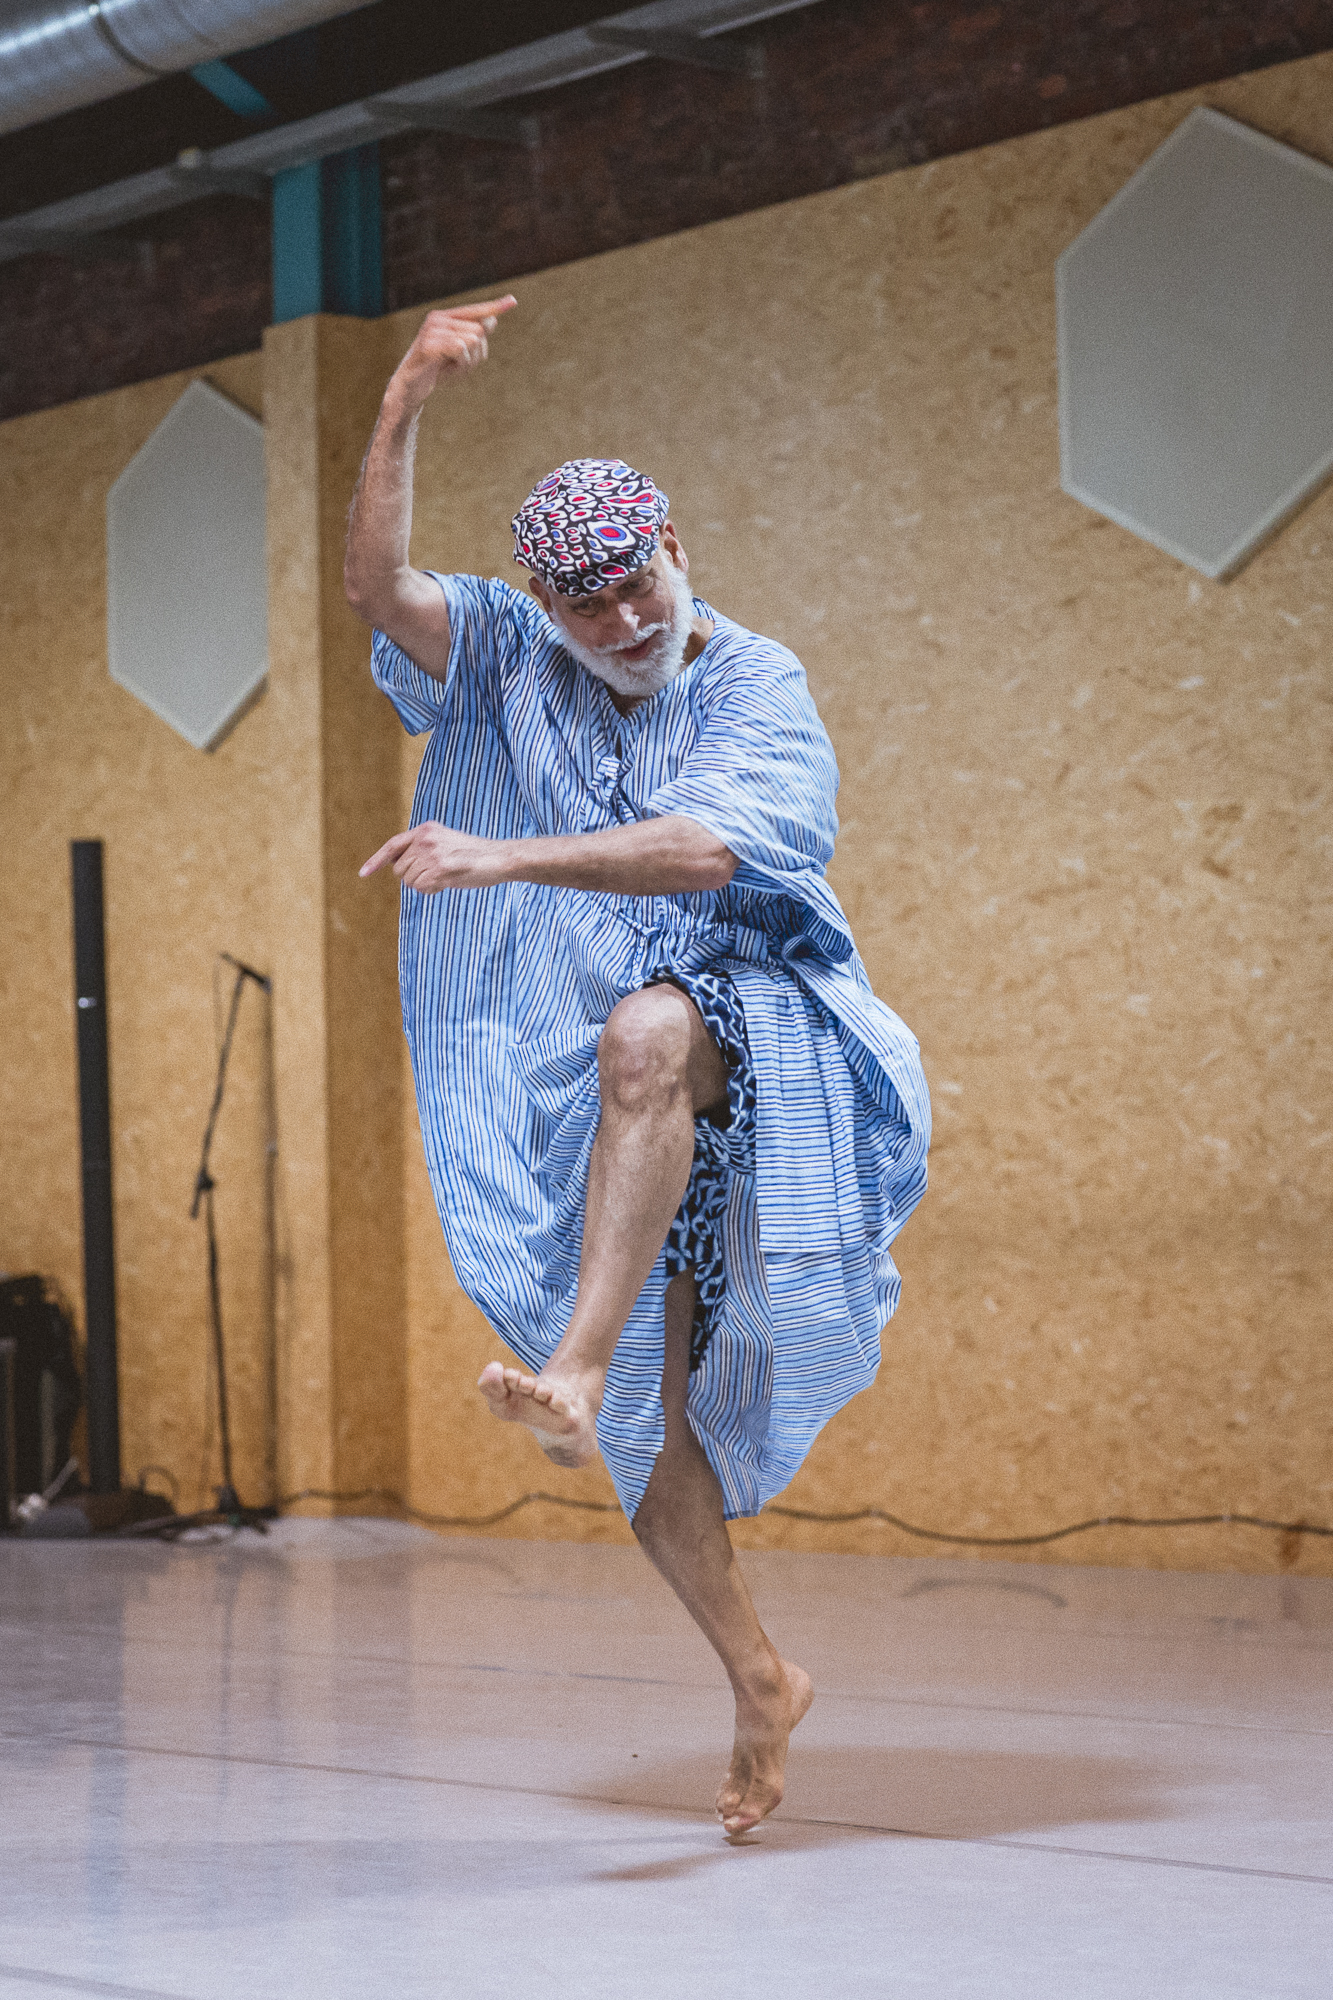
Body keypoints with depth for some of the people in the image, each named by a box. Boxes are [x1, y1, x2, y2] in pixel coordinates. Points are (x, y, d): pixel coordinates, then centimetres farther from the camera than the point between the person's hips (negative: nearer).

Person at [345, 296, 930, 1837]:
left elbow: (709, 848, -20)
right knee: (644, 1423, 0)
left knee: (645, 1032, -40)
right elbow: (376, 586, -11)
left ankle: (572, 1367, -48)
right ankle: (758, 1679, 17)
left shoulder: (757, 682, -3)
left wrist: (501, 857, -27)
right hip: (590, 1110, 4)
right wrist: (402, 410, -23)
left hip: (751, 1036, -3)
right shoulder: (503, 658, 7)